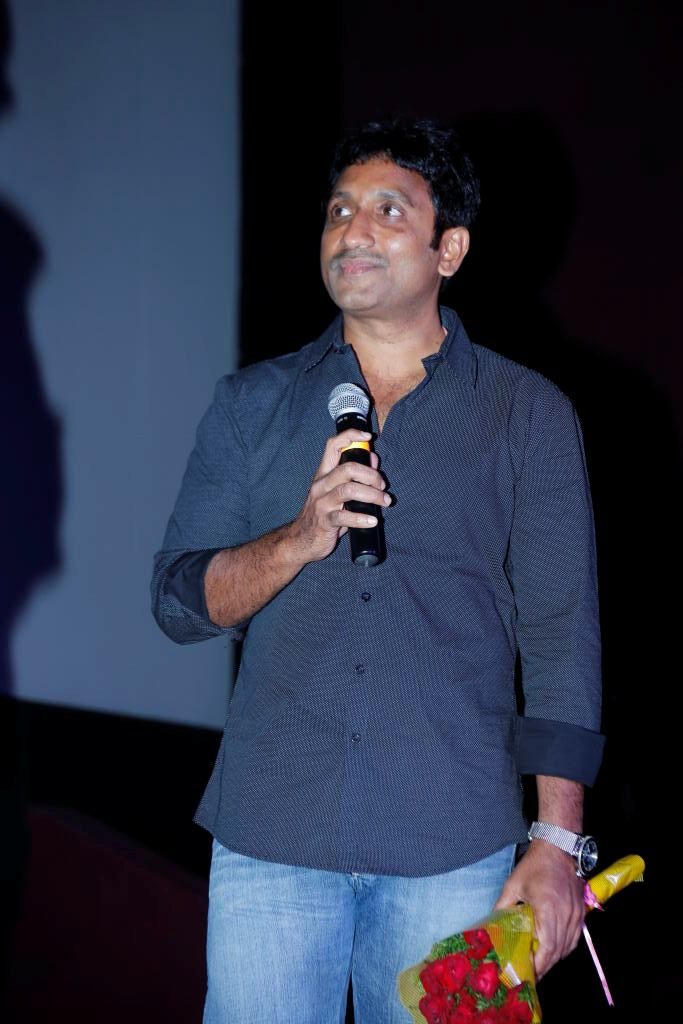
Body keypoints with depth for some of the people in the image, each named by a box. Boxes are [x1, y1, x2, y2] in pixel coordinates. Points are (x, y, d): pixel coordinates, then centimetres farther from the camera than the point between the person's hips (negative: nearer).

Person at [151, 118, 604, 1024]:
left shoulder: (529, 416, 5)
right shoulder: (253, 405, 10)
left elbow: (562, 636, 2)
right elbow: (178, 601, 6)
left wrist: (555, 844, -5)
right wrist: (300, 539, -13)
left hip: (453, 847, -1)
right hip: (270, 836, 1)